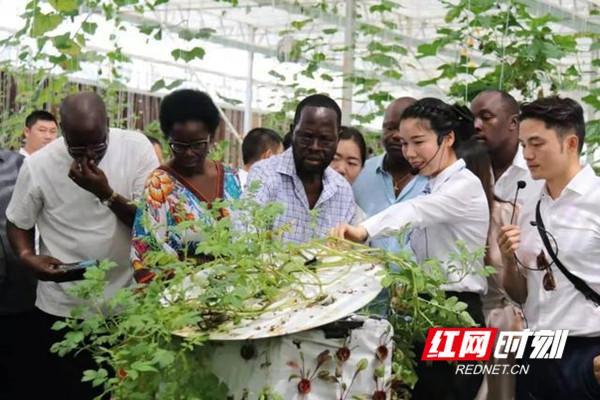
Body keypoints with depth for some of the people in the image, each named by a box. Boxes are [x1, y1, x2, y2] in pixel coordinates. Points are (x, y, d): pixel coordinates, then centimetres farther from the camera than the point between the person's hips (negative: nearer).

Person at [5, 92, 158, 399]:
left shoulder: (136, 148, -9)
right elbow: (17, 224, 4)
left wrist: (107, 194, -23)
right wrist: (28, 257, -16)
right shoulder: (38, 165, -8)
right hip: (63, 310, 0)